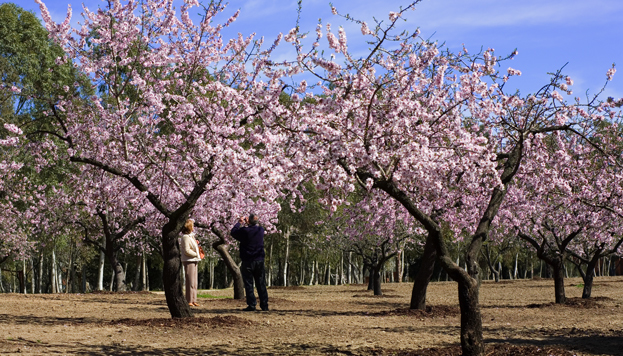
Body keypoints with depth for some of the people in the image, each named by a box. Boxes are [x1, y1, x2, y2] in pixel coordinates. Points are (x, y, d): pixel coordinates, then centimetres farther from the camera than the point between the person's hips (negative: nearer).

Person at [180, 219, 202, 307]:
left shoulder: (191, 236, 17)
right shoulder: (185, 237, -13)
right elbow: (187, 250, -20)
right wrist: (196, 254, -11)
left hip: (194, 261, 10)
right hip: (188, 261, -10)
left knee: (194, 282, 11)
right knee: (190, 281, -8)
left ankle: (193, 300, 15)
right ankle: (189, 301, -5)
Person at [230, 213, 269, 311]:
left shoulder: (244, 231, -14)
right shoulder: (260, 230, -1)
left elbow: (233, 232, 4)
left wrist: (239, 222, 16)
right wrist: (247, 223, 29)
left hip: (247, 262, -4)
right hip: (259, 260, 4)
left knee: (248, 284, 1)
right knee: (261, 284, 9)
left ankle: (251, 305, -3)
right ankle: (264, 305, 9)